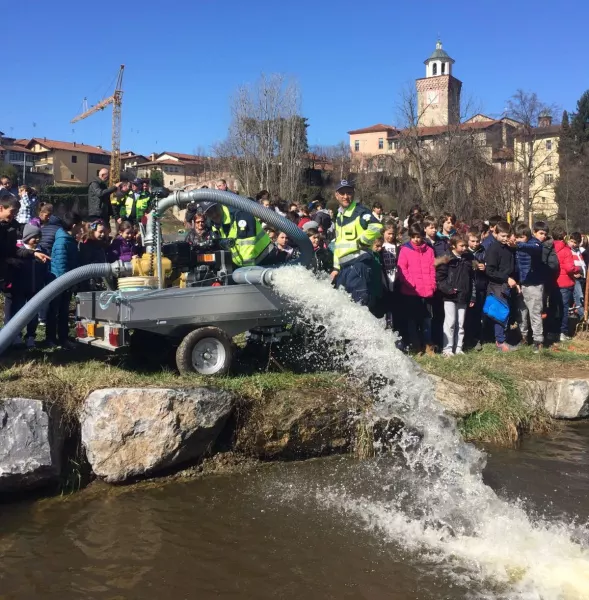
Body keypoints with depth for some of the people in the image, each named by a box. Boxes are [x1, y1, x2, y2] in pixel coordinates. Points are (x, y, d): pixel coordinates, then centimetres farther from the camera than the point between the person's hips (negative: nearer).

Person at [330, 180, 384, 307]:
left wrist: (359, 242, -15)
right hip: (344, 266, 9)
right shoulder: (339, 217, 20)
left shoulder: (360, 212, -7)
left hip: (359, 263, -9)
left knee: (360, 302, -16)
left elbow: (377, 228, -26)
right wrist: (336, 267, 23)